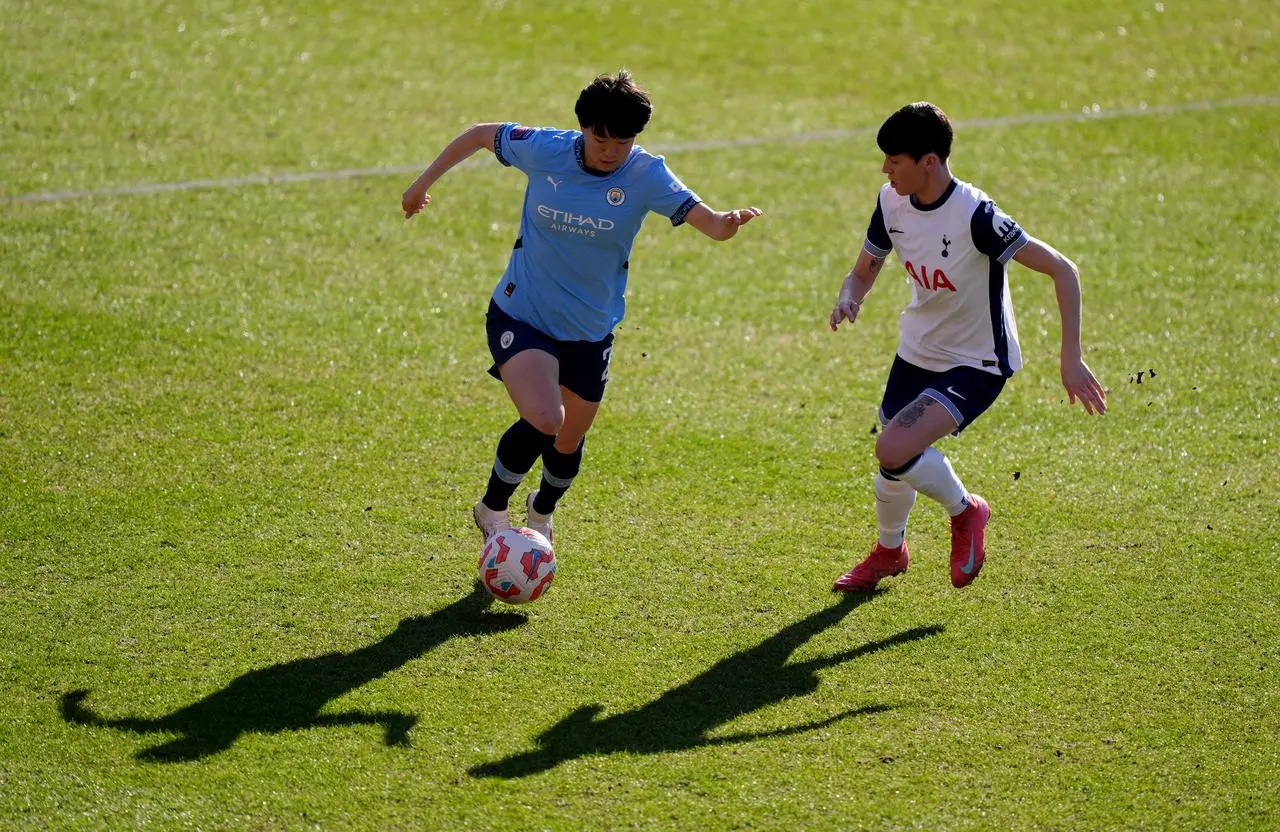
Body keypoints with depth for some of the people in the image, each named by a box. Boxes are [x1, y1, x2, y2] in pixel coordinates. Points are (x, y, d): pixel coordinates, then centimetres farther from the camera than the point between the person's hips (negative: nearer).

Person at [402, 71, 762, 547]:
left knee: (569, 441, 17)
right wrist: (425, 182, 8)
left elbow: (708, 222, -28)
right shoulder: (544, 150, -16)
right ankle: (492, 508, 2)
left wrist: (727, 222, -51)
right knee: (543, 420, -26)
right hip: (521, 316, -2)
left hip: (590, 332, 3)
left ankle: (541, 513, 52)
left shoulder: (647, 175, -16)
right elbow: (480, 135, 2)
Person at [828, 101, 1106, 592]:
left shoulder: (975, 215, -29)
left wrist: (1071, 358, -30)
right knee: (893, 464, 17)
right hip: (917, 353, 7)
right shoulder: (892, 202, -8)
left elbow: (1062, 270, -26)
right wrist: (848, 300, -19)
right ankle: (889, 551, 49)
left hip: (978, 364, -7)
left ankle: (965, 511, 5)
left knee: (894, 451, -25)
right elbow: (864, 272, 6)